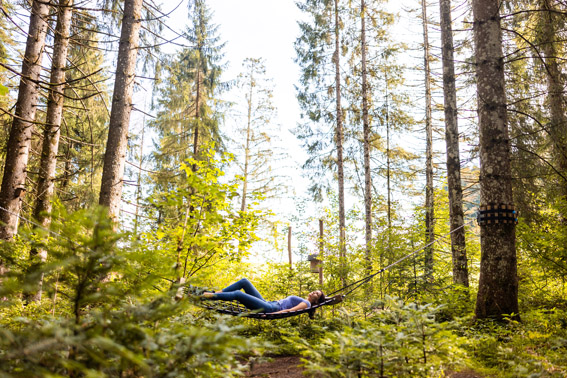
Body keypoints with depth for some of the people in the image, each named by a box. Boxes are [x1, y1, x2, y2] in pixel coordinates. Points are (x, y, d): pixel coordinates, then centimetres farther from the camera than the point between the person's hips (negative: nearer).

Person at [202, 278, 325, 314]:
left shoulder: (307, 304, 0)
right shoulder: (300, 300, 28)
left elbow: (290, 310, -15)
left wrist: (272, 314, -26)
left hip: (271, 308, -9)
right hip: (268, 303, 9)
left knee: (238, 294, -22)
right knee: (244, 281, 3)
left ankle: (210, 296, -18)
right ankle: (217, 293, -2)